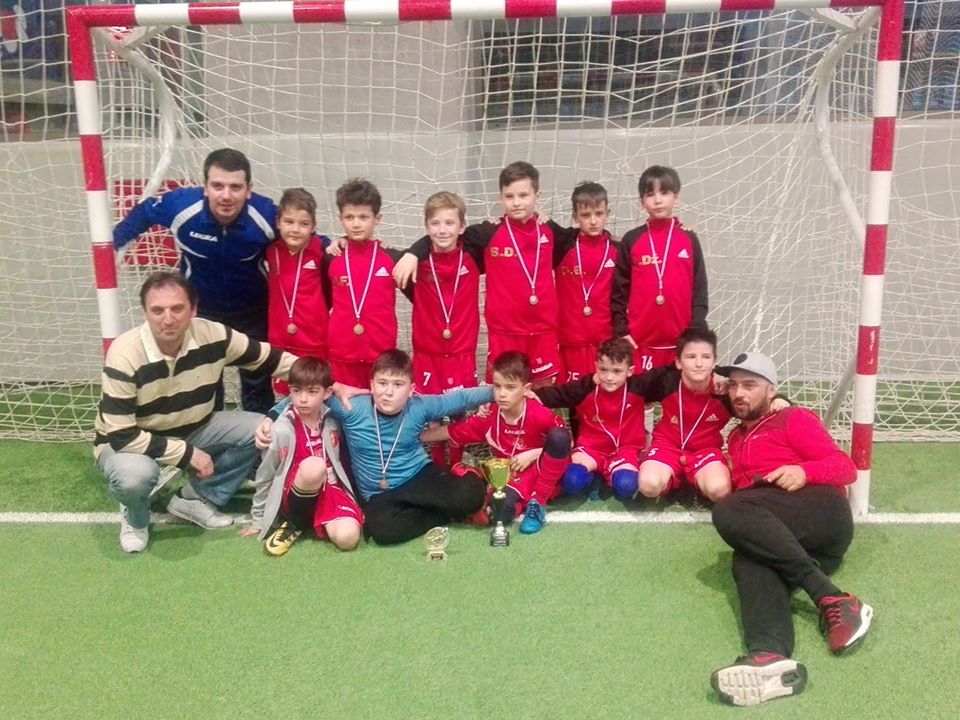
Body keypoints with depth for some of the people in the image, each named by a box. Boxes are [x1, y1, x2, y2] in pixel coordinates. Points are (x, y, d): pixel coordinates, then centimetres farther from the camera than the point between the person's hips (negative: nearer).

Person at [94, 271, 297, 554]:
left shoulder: (212, 335, -20)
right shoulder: (125, 355, -31)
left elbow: (272, 359, -6)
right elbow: (121, 436, -29)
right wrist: (186, 454, -27)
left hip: (192, 430, 5)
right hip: (127, 441, -5)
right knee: (135, 475, -39)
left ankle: (195, 498, 7)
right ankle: (135, 519, 2)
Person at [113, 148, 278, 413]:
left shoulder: (267, 214, -30)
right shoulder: (180, 204, -30)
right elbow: (142, 213, -8)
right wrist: (112, 244, -9)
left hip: (253, 311, 0)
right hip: (201, 309, 0)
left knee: (257, 383, 15)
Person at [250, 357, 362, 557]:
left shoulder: (332, 421, -1)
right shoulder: (281, 430, -11)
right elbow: (265, 477, 1)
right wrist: (258, 520, 8)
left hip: (330, 490, 3)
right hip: (297, 499, -2)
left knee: (348, 538, -29)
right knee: (313, 466, -37)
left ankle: (313, 524, 3)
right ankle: (294, 524, -11)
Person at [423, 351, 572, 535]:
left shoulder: (539, 415, -17)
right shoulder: (487, 418, -6)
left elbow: (565, 441, -6)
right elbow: (449, 432, 5)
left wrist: (533, 454, -15)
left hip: (543, 474, 1)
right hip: (514, 479, -1)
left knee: (559, 436, -31)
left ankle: (537, 502, -18)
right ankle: (524, 502, -3)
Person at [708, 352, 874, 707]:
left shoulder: (794, 419, 16)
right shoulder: (736, 437, 34)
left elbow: (845, 467, 4)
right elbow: (737, 491, 27)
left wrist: (803, 472, -14)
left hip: (824, 517, -4)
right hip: (776, 541, 4)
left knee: (730, 512, -31)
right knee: (749, 560, -33)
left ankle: (834, 603, -37)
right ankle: (771, 656, -63)